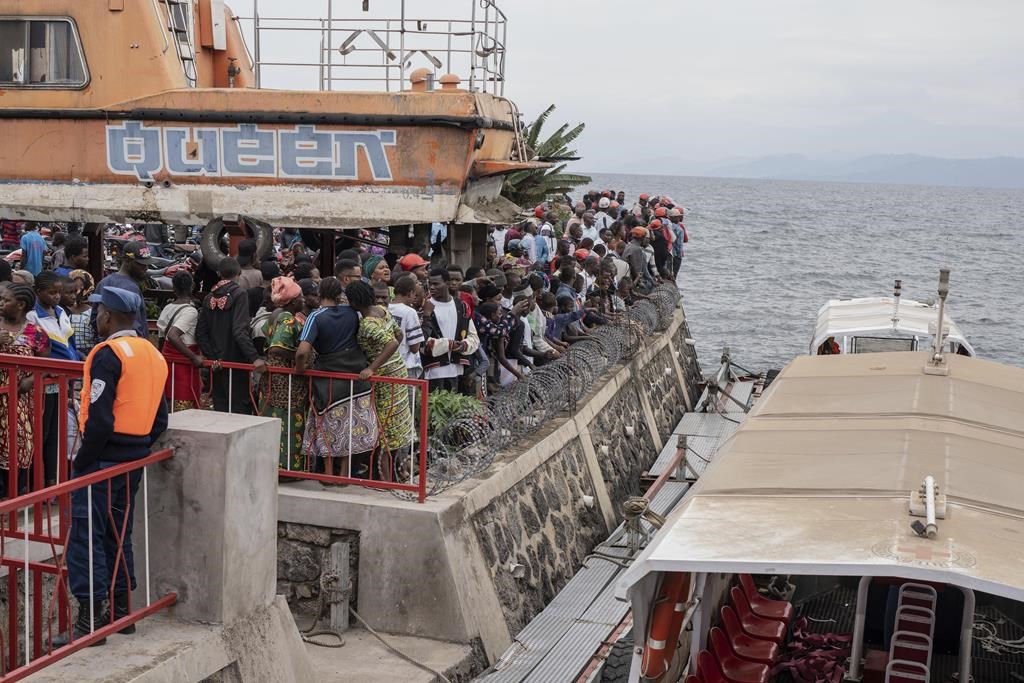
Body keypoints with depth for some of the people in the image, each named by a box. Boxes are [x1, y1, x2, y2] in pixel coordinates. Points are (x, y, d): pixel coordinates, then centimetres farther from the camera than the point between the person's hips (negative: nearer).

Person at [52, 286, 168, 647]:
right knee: (119, 535, 17)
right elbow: (159, 418, 13)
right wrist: (139, 449, 17)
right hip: (135, 461, 9)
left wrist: (82, 460, -13)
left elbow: (100, 419, -21)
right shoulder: (153, 355, 11)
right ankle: (122, 611, 24)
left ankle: (90, 622, -3)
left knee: (86, 537, -3)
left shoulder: (108, 354, -15)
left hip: (102, 461, -8)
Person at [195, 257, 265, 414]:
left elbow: (200, 332, 2)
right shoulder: (239, 294, -11)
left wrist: (212, 357, 1)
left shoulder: (210, 297, 5)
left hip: (217, 364, 5)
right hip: (236, 361, -5)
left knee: (220, 408, 10)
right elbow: (240, 331, -22)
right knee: (240, 407, 1)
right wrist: (254, 358, -26)